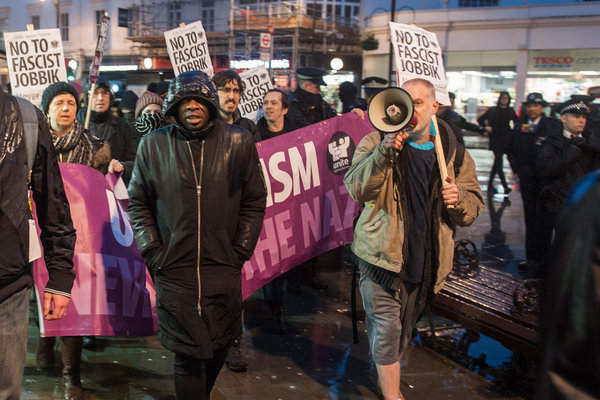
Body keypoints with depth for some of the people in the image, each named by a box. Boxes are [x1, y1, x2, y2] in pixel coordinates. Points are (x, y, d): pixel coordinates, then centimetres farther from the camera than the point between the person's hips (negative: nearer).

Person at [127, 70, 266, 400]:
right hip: (174, 271, -1)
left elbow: (254, 202, 7)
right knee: (187, 357, 1)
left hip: (223, 271, 1)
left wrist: (240, 252, 1)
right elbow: (138, 203, 9)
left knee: (219, 348, 14)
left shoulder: (239, 142, 2)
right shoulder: (153, 144, 2)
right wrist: (153, 252, 1)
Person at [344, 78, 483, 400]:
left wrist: (458, 199, -14)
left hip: (426, 261, 4)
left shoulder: (454, 151, 4)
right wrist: (385, 152, -33)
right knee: (386, 328, -6)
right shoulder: (377, 142, -5)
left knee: (403, 330, 19)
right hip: (383, 253, -3)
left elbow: (474, 206, 9)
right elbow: (357, 189, -20)